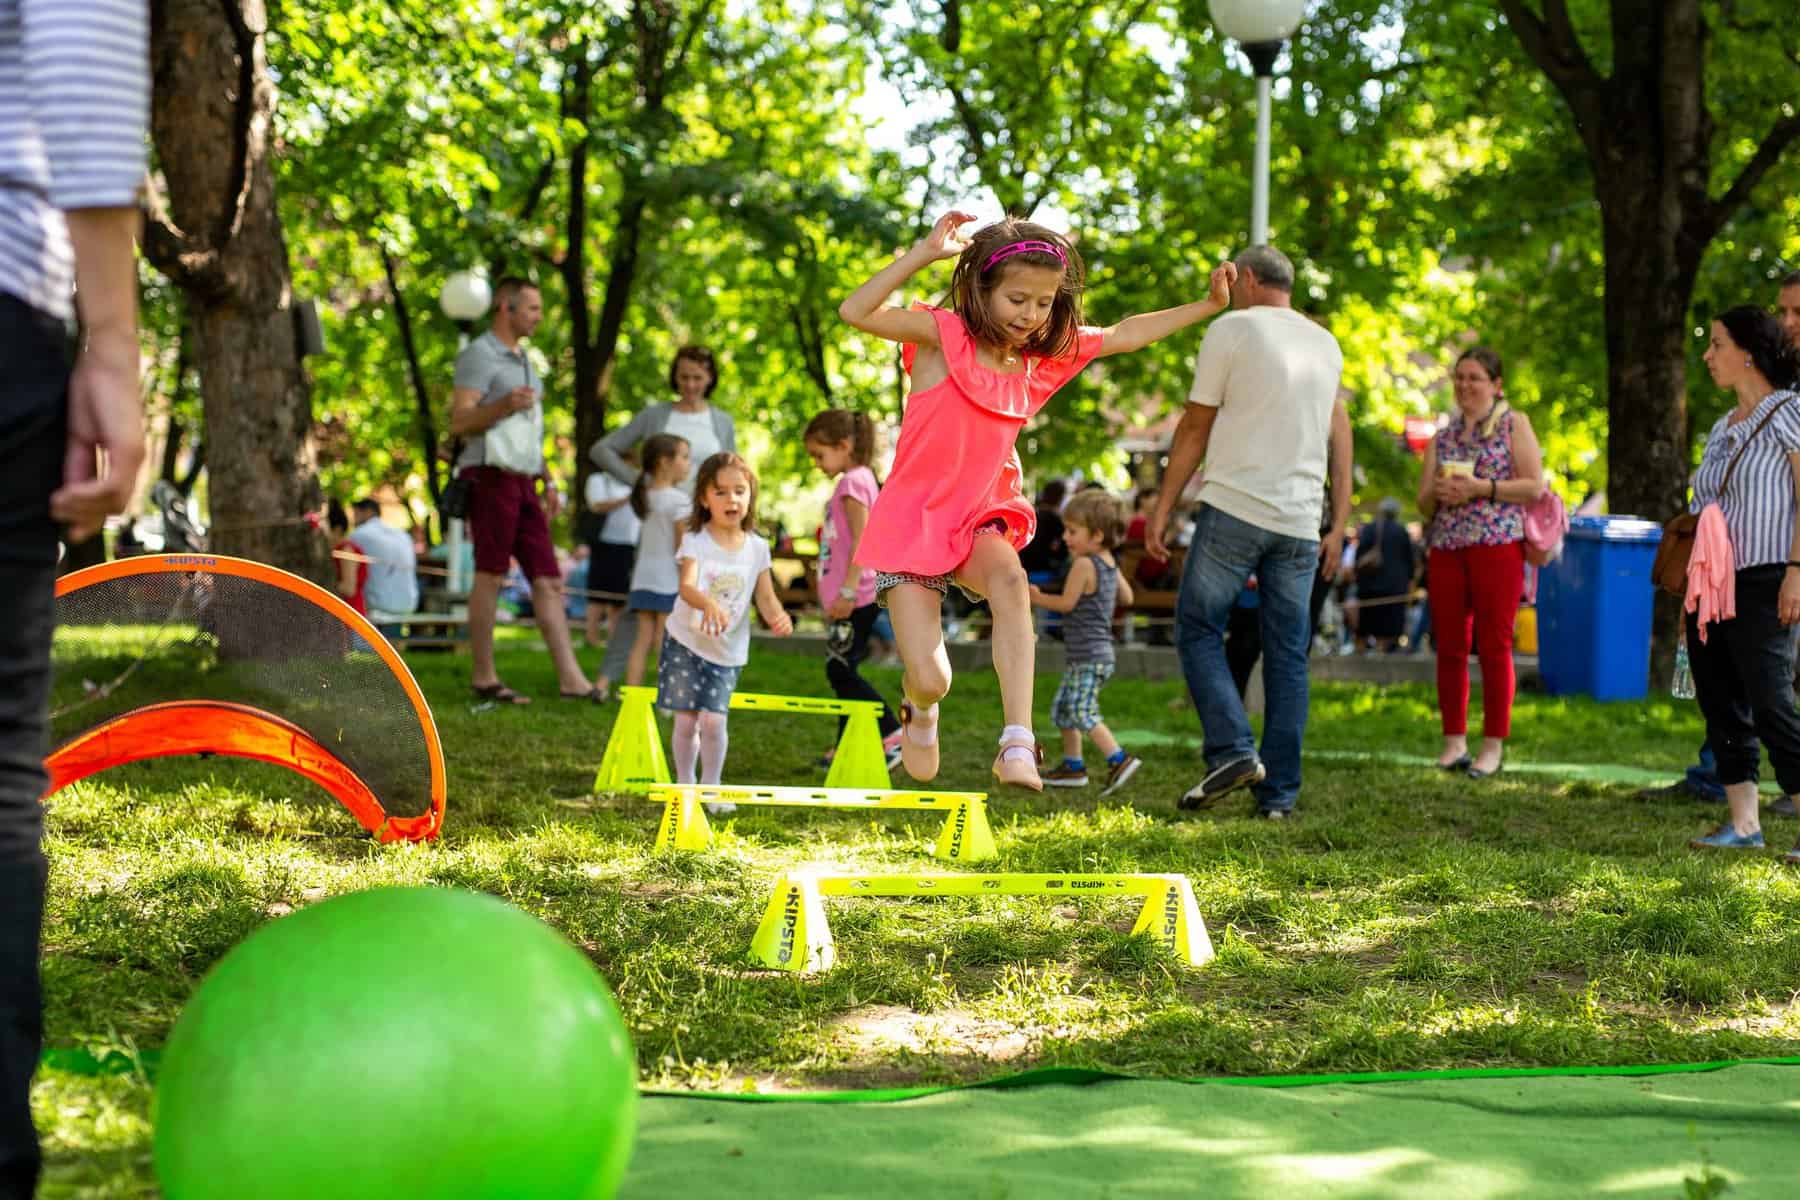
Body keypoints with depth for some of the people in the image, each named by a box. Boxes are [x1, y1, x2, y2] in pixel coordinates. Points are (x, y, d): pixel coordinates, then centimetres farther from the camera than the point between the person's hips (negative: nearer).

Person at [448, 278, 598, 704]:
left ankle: (570, 677, -2)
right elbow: (458, 422, -13)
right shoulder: (480, 355, -5)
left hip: (523, 482, 8)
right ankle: (483, 676, 1)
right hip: (491, 477, -8)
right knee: (490, 576, -5)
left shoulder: (523, 360, 23)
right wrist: (503, 406, -28)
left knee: (548, 580, 1)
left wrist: (549, 482, 22)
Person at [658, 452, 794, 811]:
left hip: (727, 651, 1)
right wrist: (708, 603, -51)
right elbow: (687, 585, -28)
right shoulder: (696, 540, -11)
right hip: (685, 642, -1)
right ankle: (684, 785, 21)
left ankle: (711, 788, 8)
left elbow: (765, 597, -4)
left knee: (713, 720, -9)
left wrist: (778, 617, -28)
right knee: (686, 720, 1)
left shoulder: (756, 547, -1)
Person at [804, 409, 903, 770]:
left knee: (841, 671, -10)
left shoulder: (854, 481, -13)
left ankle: (893, 735, -10)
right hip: (847, 598, 10)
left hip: (855, 597, -10)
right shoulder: (855, 480, 18)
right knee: (842, 673, 12)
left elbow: (862, 539, -21)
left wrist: (847, 590, -24)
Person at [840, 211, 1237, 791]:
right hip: (910, 520, -4)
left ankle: (1017, 746, -38)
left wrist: (1208, 305, 14)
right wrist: (923, 254, -33)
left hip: (978, 520, 4)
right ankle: (921, 711, 30)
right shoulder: (942, 335, -12)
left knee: (1010, 581, -34)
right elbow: (856, 312, -27)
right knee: (930, 679, -12)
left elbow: (1123, 335, 17)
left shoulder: (1045, 357, 4)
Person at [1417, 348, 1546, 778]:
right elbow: (1423, 502, 17)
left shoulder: (1513, 424, 6)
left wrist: (1480, 488, -13)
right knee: (1449, 647, 3)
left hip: (1497, 546, -5)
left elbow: (1535, 485, -5)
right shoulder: (1443, 437, 19)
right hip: (1445, 548, 5)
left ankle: (1494, 744, -1)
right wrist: (1438, 493, -6)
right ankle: (1454, 742, 9)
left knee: (1494, 646, -5)